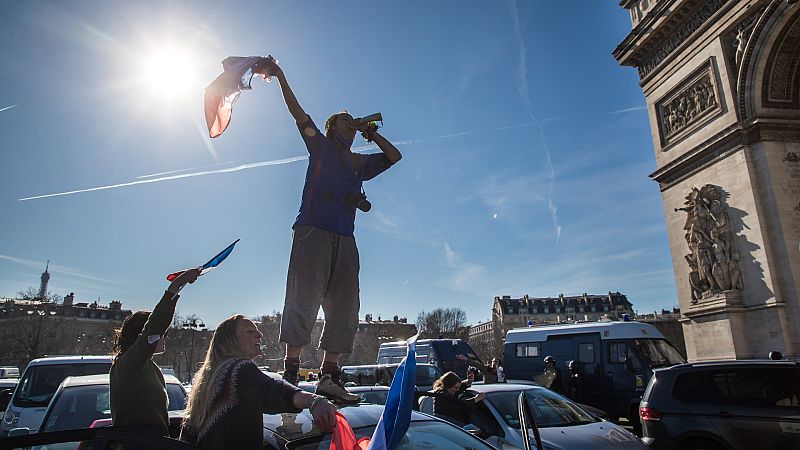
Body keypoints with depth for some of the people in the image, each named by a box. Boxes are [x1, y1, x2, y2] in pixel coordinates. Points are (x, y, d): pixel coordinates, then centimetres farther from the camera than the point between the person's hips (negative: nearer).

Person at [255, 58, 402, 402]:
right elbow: (298, 113, 8)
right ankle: (290, 373, -8)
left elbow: (394, 156, 23)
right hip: (313, 231, -5)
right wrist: (279, 76, 3)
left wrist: (370, 132, 23)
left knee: (344, 308, -2)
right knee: (304, 299, -11)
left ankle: (329, 377, 1)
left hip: (344, 238, 5)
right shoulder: (320, 146, 16)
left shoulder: (361, 163, 26)